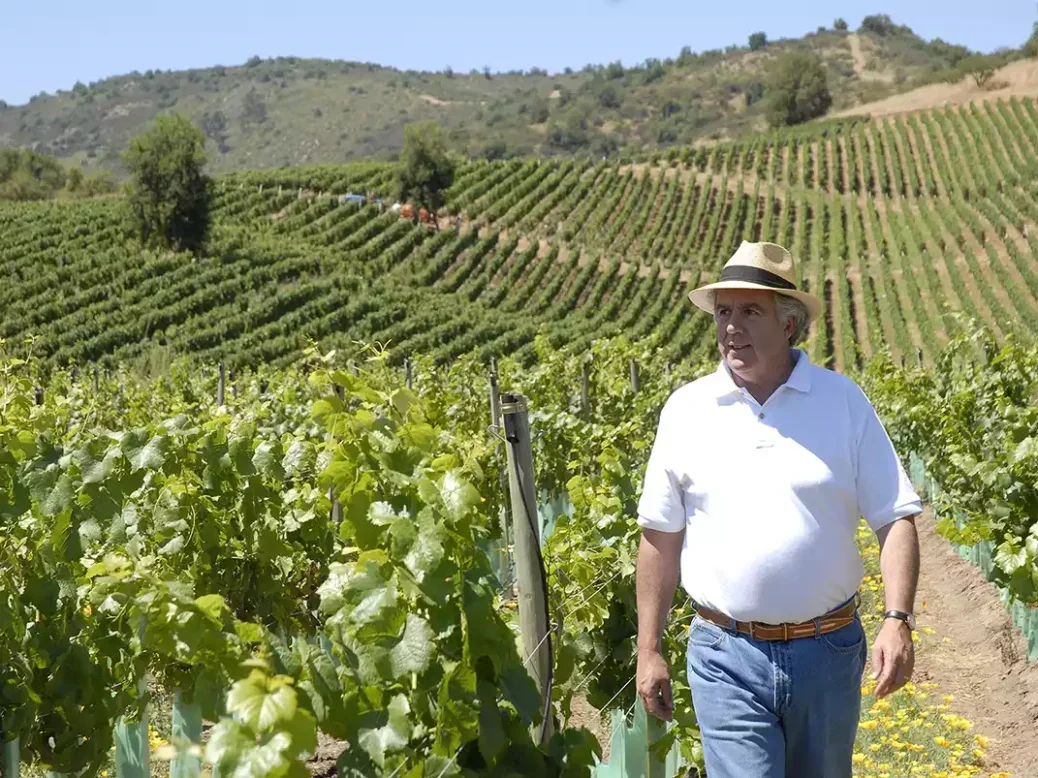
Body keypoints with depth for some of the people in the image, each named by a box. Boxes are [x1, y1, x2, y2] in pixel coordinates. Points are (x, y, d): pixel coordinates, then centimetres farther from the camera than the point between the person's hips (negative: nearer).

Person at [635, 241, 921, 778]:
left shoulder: (843, 401, -2)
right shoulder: (686, 410, 0)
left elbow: (895, 519, -2)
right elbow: (660, 538, 5)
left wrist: (897, 620, -16)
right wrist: (648, 651, 4)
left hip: (827, 652, 1)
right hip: (727, 656, -1)